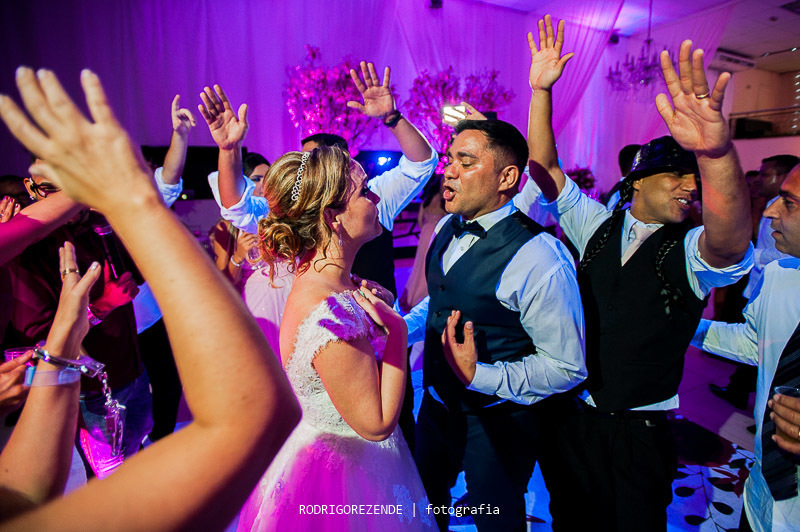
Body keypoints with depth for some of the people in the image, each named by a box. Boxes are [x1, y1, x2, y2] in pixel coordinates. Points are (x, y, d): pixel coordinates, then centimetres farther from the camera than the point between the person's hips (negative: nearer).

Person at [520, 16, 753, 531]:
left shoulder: (692, 250, -11)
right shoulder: (598, 226, -2)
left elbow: (730, 241, -35)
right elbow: (544, 168, -5)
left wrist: (717, 151, -53)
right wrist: (541, 90, -15)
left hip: (640, 435, -2)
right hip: (571, 415, 2)